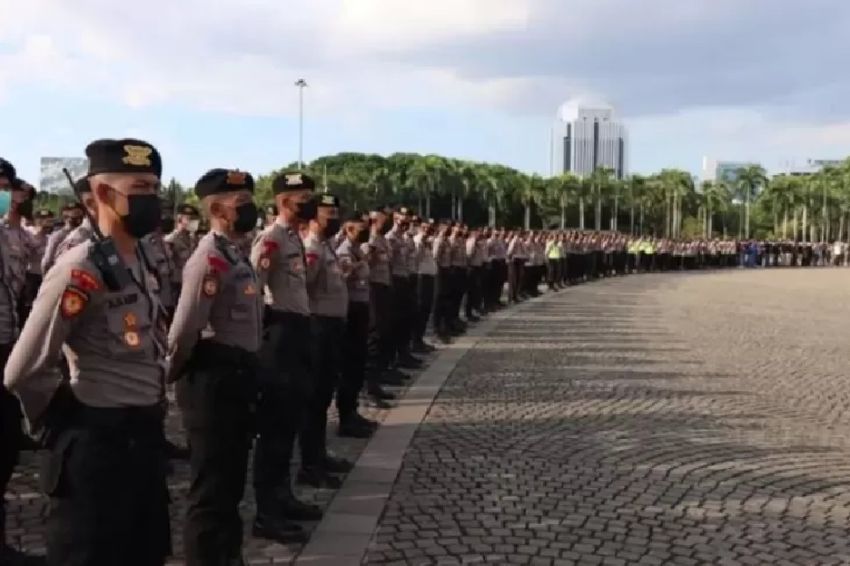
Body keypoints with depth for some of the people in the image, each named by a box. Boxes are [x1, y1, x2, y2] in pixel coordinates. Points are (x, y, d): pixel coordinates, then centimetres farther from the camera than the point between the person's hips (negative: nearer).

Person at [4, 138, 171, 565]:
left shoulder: (144, 262, 7)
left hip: (144, 438, 9)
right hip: (98, 445, -8)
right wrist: (64, 421, -4)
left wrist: (149, 415, 14)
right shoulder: (79, 272, -20)